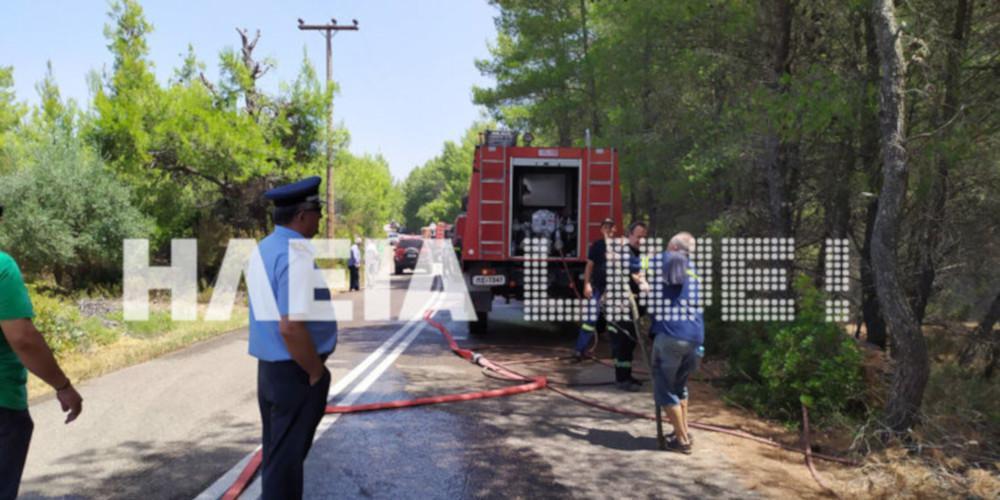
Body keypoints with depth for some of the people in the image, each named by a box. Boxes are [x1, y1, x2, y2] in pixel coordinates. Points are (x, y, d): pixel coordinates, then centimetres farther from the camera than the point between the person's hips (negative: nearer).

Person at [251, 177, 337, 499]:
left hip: (269, 368, 9)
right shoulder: (294, 255, -22)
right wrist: (317, 372, -15)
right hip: (295, 373, -9)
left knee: (276, 453, 22)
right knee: (287, 459, 3)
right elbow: (290, 327, -29)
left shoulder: (266, 248, 8)